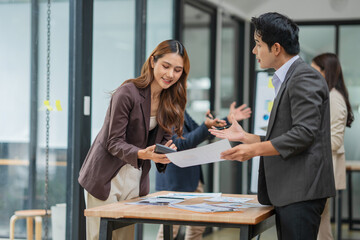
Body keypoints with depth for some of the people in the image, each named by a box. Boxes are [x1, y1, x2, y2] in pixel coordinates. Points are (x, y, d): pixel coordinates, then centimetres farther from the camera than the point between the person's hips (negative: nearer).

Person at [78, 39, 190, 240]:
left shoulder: (170, 101, 3)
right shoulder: (128, 93, -18)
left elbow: (164, 139, 6)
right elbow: (114, 143, -18)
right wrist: (143, 154, -36)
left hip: (135, 179, 6)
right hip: (106, 177, -6)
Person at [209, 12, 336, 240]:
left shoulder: (304, 78, -11)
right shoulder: (288, 79, 21)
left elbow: (304, 134, -20)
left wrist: (255, 149, -16)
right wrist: (245, 136, 18)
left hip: (301, 192, -10)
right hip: (287, 193, 10)